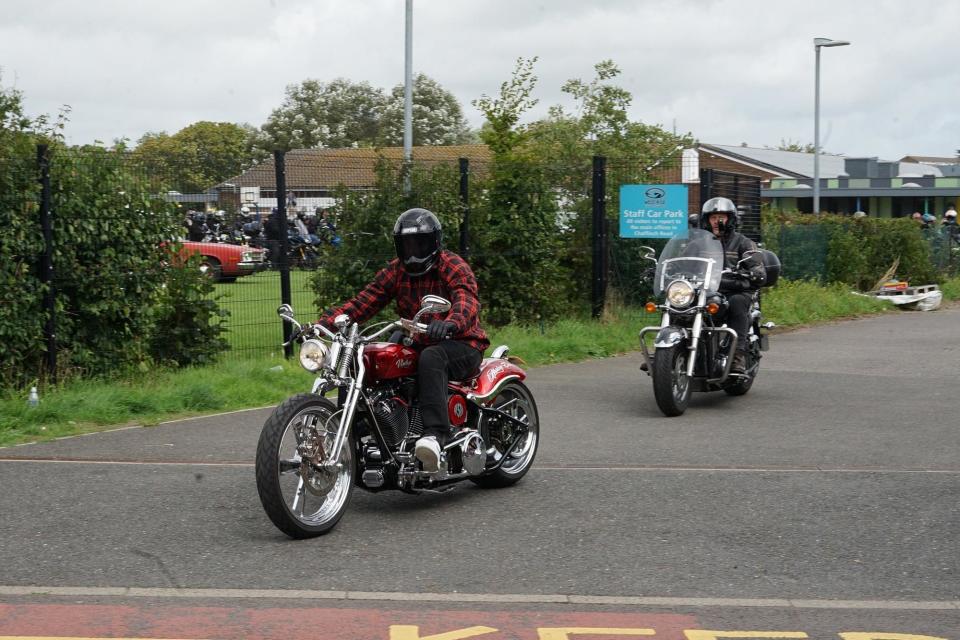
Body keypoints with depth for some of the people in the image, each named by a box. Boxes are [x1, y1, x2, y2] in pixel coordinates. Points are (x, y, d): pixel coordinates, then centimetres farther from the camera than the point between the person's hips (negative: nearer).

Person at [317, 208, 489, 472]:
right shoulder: (396, 271, 9)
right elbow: (362, 302, 1)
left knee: (431, 358, -39)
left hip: (461, 344, -6)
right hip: (417, 345, 7)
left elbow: (467, 302, -29)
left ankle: (435, 435, -52)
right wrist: (323, 324, -14)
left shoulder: (454, 267, -9)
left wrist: (450, 323, -53)